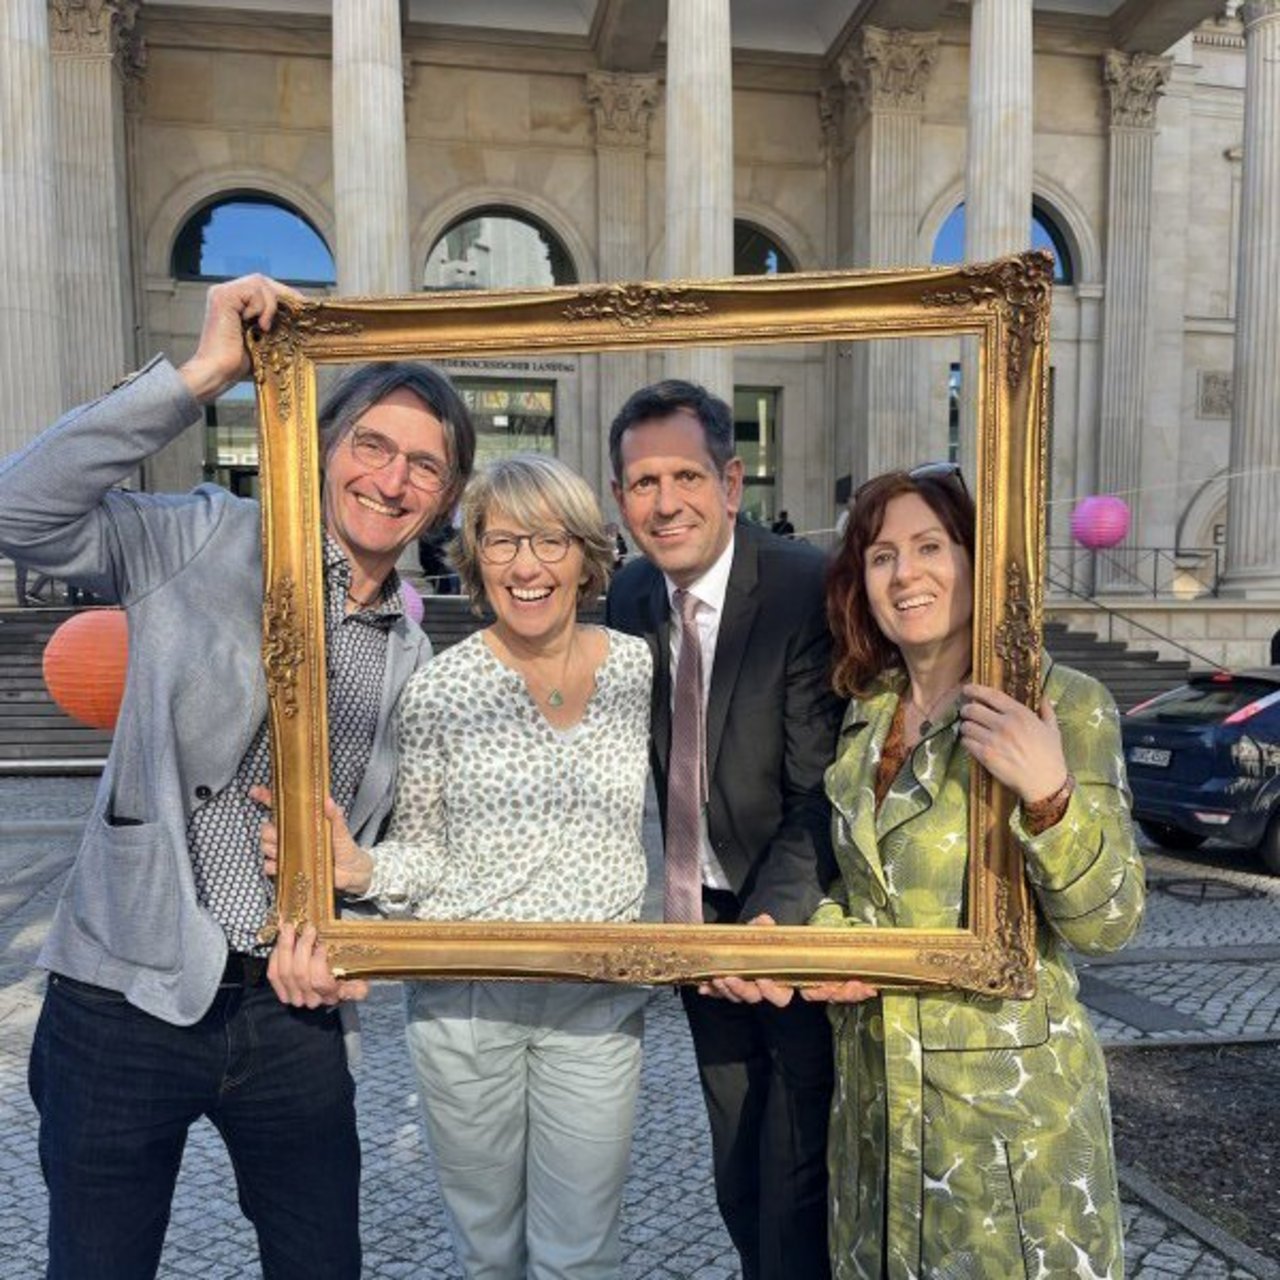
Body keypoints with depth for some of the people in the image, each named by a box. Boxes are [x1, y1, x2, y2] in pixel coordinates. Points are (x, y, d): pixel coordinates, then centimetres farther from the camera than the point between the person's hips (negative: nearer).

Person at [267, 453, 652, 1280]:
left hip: (599, 999, 1)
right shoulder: (441, 689, -8)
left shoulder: (641, 671, -3)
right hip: (463, 995, 0)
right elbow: (424, 855, -2)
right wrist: (357, 868, -20)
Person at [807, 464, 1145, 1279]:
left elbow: (1109, 924, -18)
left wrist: (1050, 794, -34)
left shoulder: (1066, 705, -15)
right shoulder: (868, 710, 1)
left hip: (1009, 1092, -5)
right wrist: (829, 941, -7)